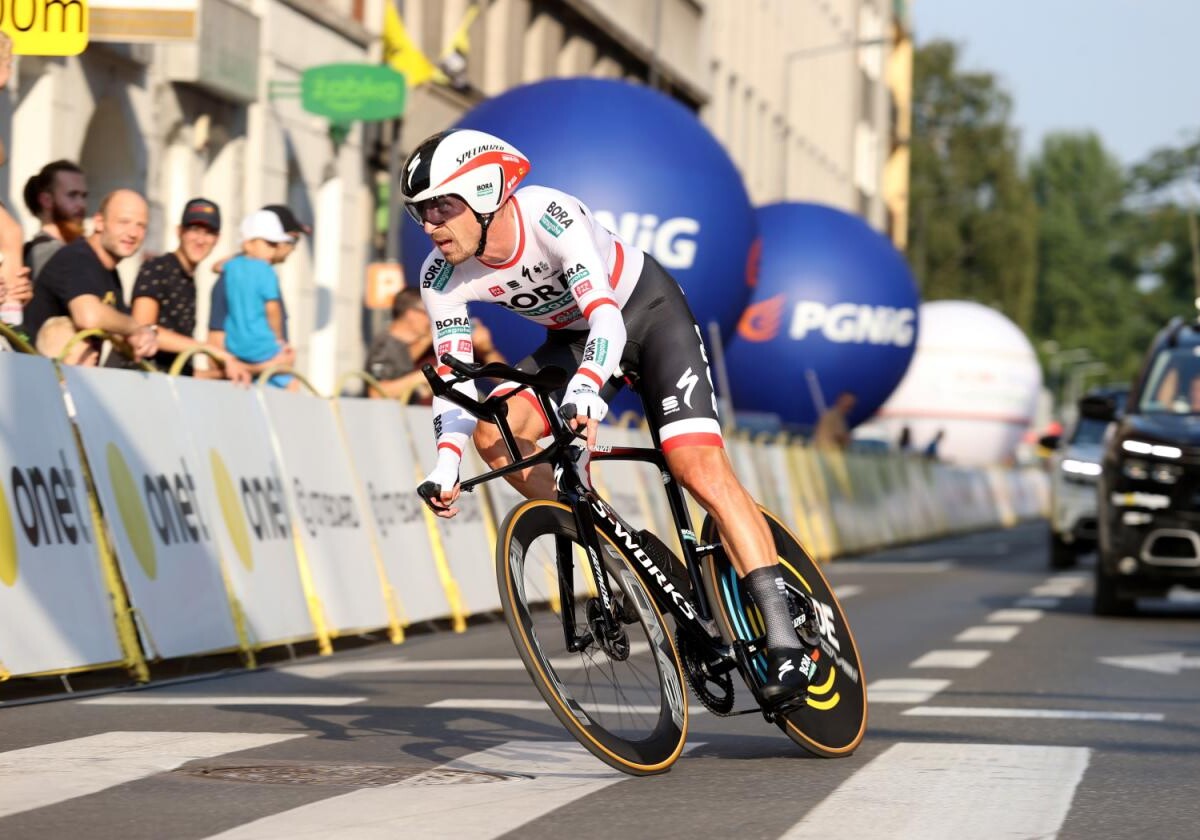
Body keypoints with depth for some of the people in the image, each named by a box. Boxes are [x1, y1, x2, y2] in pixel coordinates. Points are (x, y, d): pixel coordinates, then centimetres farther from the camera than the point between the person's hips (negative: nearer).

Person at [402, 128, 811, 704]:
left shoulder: (550, 217, -34)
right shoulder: (443, 278, -17)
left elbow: (607, 317, -42)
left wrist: (586, 388, -62)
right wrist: (447, 460, -31)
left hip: (647, 314, -6)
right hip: (574, 337, 6)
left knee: (700, 468, -23)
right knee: (494, 433, -20)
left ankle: (784, 640, -26)